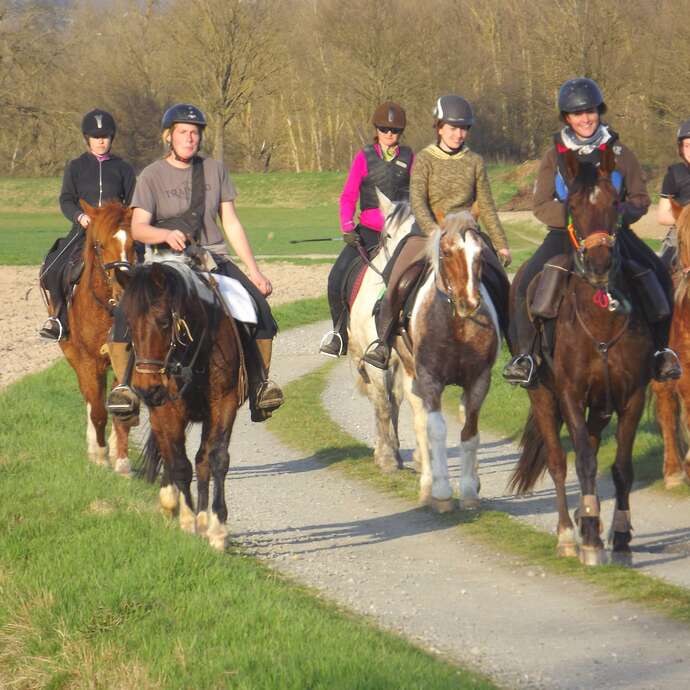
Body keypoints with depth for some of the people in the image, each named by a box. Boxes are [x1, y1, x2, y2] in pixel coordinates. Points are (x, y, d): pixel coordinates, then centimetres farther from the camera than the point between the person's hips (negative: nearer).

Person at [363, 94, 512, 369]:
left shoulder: (475, 162, 8)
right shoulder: (424, 160, -1)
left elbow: (486, 206, 14)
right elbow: (417, 202, -13)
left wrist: (501, 244, 12)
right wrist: (434, 232, -30)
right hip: (428, 230, -3)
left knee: (498, 281, -12)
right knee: (402, 281, -23)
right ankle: (382, 339, -10)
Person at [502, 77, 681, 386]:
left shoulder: (619, 153, 6)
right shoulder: (555, 155, 5)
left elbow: (640, 198, 8)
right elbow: (541, 207, 1)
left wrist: (620, 212, -15)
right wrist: (573, 214, -19)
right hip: (566, 234, 0)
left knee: (658, 276, -22)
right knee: (528, 280, -26)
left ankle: (659, 350, -8)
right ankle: (525, 355, -15)